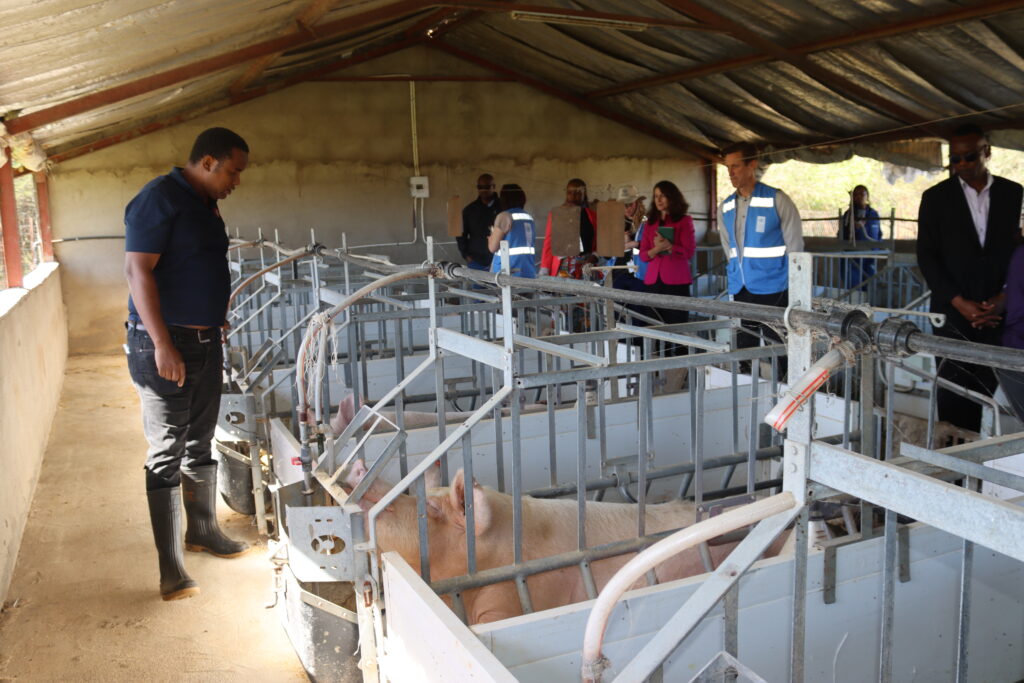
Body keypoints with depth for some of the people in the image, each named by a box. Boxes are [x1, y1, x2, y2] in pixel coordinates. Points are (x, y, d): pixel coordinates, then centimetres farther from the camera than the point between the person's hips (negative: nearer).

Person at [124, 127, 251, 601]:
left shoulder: (206, 205, 14)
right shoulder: (159, 199, -14)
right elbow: (138, 270, -21)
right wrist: (163, 344, -26)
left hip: (206, 342, 9)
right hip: (166, 346, -9)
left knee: (200, 444, 18)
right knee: (167, 454, -3)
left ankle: (203, 530, 33)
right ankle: (171, 566, 3)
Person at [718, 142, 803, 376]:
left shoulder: (777, 200, -6)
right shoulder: (725, 207, 9)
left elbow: (794, 246, -5)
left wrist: (791, 292, -6)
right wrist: (737, 273, 11)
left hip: (772, 290, -5)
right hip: (740, 291, 5)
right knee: (742, 352, 9)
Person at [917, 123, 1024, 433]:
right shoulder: (936, 197, 5)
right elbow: (927, 257, 0)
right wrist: (959, 302, -9)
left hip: (996, 312, 1)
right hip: (954, 312, -1)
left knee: (985, 390, 0)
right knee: (952, 393, -2)